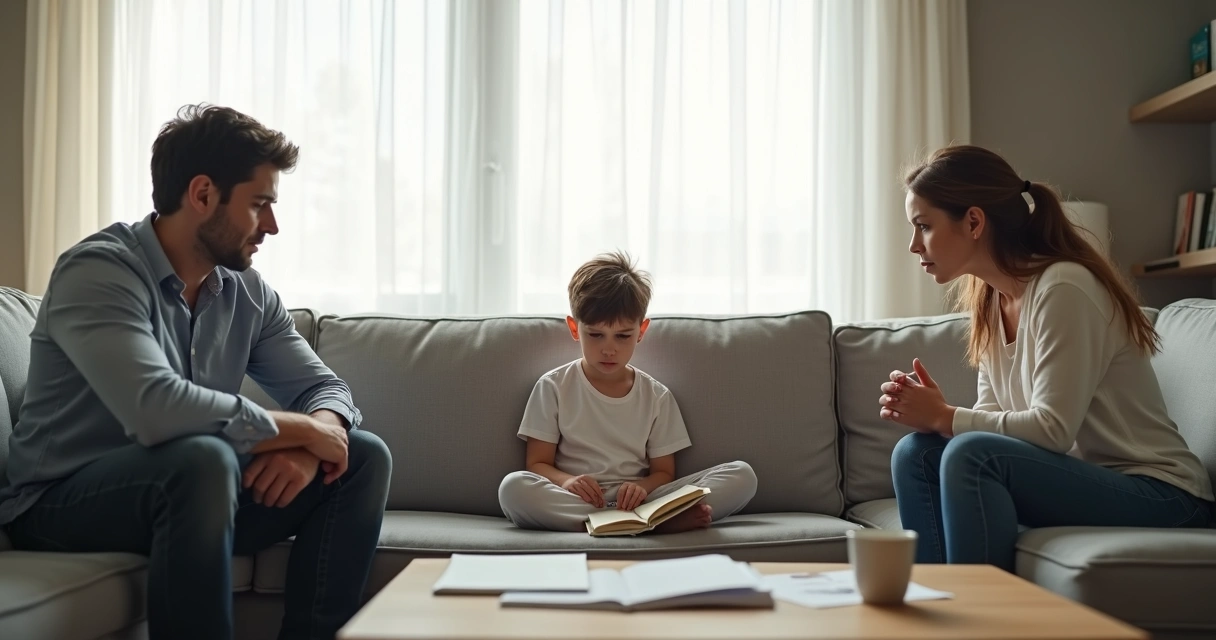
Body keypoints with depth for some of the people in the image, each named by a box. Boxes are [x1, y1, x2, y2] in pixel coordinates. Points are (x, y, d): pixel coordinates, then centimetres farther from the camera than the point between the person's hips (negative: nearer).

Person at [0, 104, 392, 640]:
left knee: (364, 456, -6)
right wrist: (300, 430, -23)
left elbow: (325, 387, 4)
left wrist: (309, 443, -20)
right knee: (202, 459, -36)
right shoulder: (98, 271, -19)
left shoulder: (249, 293, 2)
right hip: (63, 503, -7)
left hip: (183, 489, 7)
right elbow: (157, 409, -35)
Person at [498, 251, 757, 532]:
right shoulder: (553, 387, 5)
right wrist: (565, 481, -20)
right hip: (573, 502, -1)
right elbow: (538, 464, 3)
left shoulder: (657, 396, 9)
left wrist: (642, 487, -15)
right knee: (513, 487, -36)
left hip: (638, 503, 1)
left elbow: (664, 471, 9)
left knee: (742, 475, -14)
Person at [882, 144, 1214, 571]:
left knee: (971, 455, -29)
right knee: (915, 453, -9)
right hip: (1081, 479, 8)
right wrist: (928, 412, -14)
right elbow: (994, 420, 4)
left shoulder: (1064, 288, -18)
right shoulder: (990, 300, 7)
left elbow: (1052, 429, -23)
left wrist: (944, 417, -17)